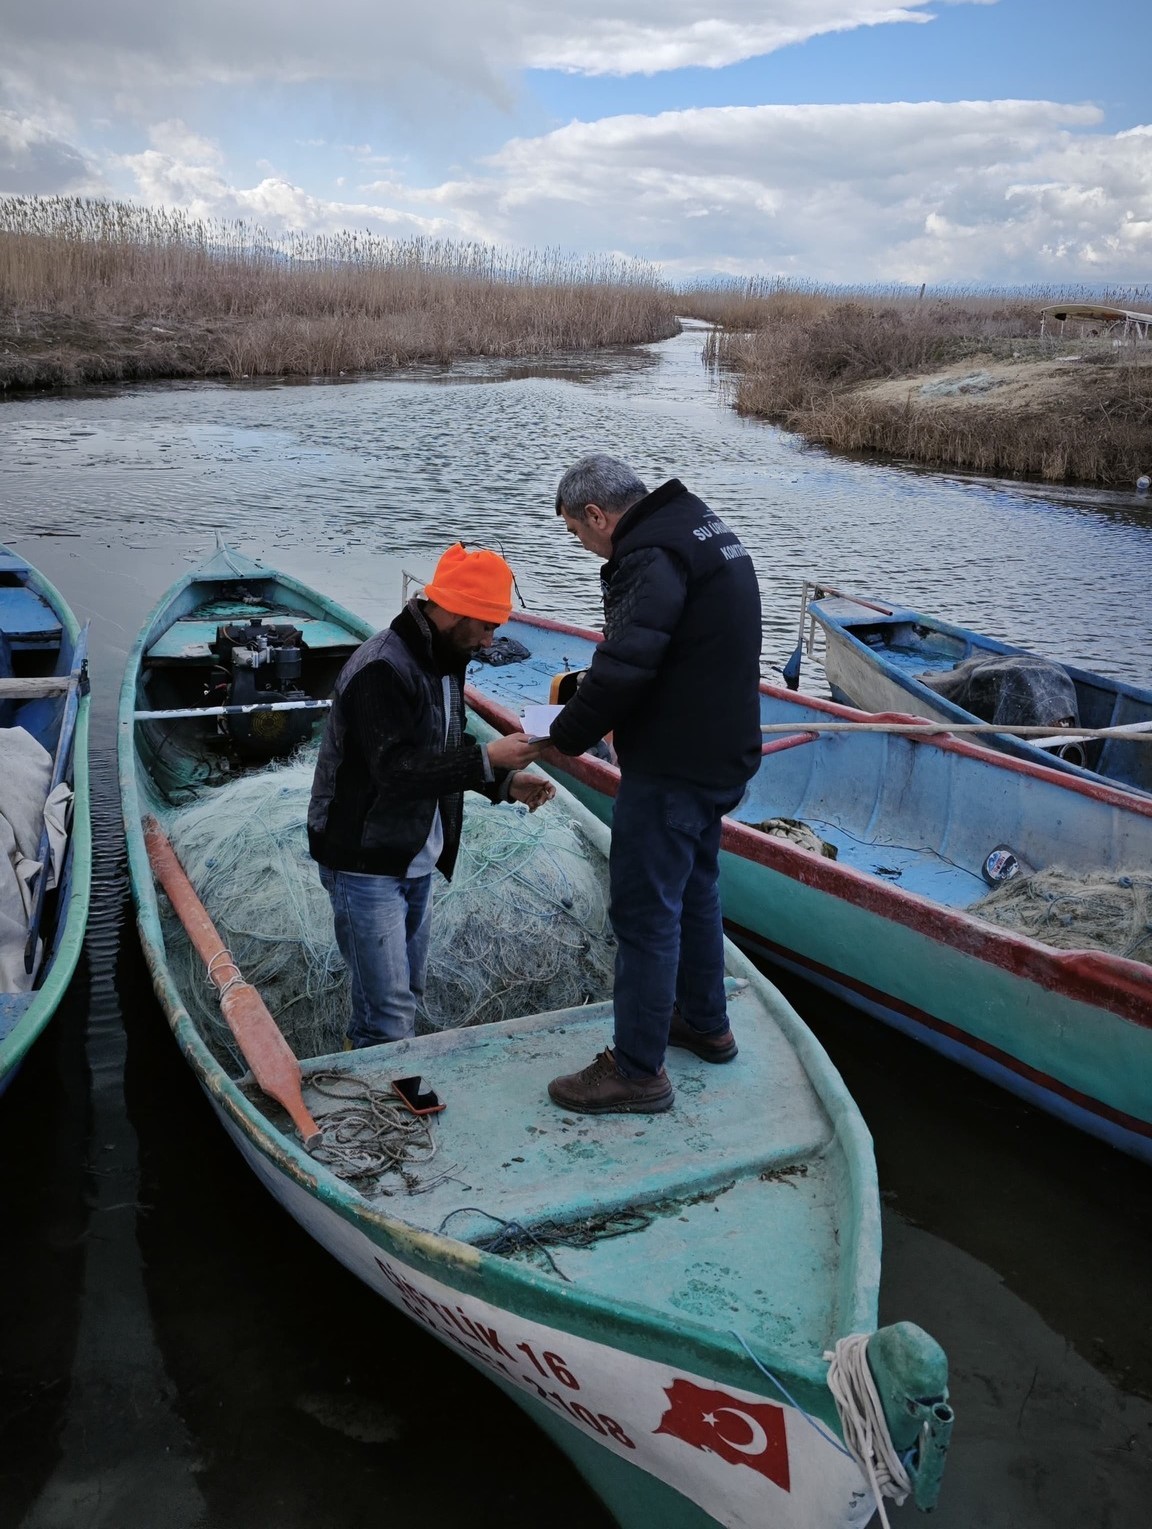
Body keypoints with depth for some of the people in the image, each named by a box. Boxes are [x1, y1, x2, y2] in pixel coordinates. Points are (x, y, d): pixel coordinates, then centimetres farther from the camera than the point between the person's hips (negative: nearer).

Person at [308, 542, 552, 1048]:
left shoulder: (444, 661, 10)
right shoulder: (382, 669, -21)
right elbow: (395, 769, -28)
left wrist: (506, 783, 1)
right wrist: (486, 759, -27)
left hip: (416, 860, 9)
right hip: (365, 861, -9)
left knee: (405, 995, 17)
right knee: (390, 1012, -7)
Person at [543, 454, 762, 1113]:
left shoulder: (652, 557, -20)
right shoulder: (708, 530, 13)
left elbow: (622, 670, -27)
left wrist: (564, 737, -12)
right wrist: (586, 693, 8)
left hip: (671, 769, -10)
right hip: (722, 755, 10)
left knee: (645, 911, 0)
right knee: (695, 890, 23)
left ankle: (638, 1070, 12)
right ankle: (706, 1024, 39)